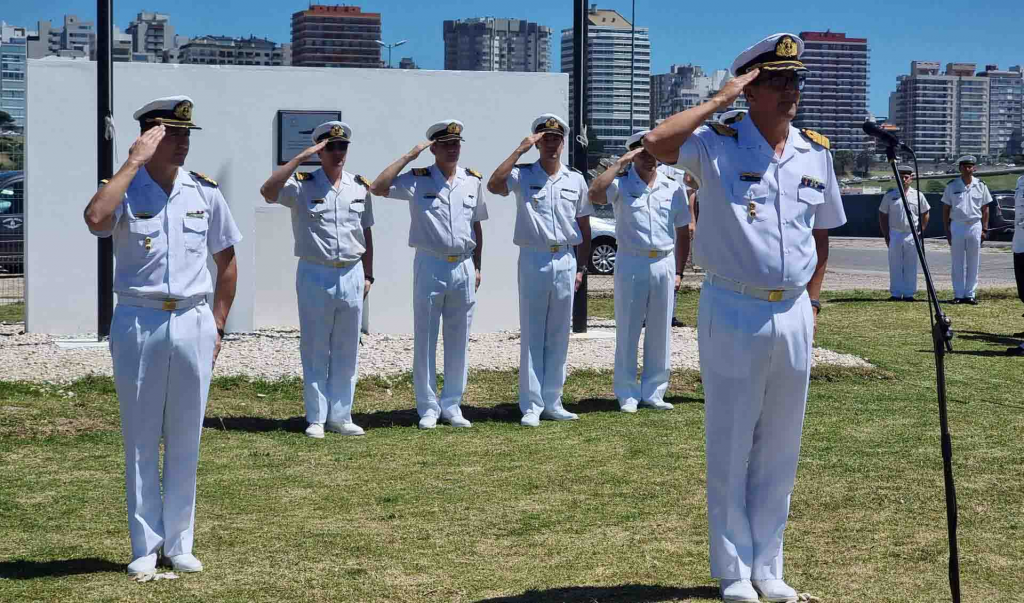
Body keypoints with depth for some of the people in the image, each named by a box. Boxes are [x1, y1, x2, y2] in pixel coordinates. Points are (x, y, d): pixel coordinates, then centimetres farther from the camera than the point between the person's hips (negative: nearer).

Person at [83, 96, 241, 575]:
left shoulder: (205, 192, 5)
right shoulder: (125, 191, -5)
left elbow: (226, 260, 13)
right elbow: (95, 218, -29)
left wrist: (217, 326, 7)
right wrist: (133, 162, -21)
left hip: (193, 324, 3)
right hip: (138, 323, -3)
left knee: (185, 440, 9)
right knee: (140, 439, 5)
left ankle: (179, 543, 20)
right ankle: (145, 546, 14)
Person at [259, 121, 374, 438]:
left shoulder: (360, 186, 8)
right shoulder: (302, 184, -4)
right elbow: (268, 191, -24)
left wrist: (367, 275, 10)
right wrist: (301, 157, -23)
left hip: (351, 275, 4)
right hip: (315, 275, -3)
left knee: (347, 352, 8)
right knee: (315, 350, 3)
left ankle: (340, 416, 16)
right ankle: (316, 418, 10)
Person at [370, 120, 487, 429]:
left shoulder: (473, 180, 8)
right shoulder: (418, 179, -3)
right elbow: (377, 188, -17)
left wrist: (477, 267, 10)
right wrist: (409, 155, -15)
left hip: (463, 268, 3)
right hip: (430, 267, -3)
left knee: (458, 340, 8)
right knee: (426, 339, 2)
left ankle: (452, 405, 17)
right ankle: (428, 407, 10)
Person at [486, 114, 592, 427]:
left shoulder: (576, 180, 10)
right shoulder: (523, 175, 0)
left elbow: (584, 226, 14)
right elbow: (494, 185, -22)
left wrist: (581, 268, 9)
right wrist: (520, 150, -19)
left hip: (566, 261, 3)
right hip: (534, 260, -3)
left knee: (559, 335, 8)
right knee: (532, 334, -1)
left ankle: (552, 402, 16)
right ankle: (531, 406, 3)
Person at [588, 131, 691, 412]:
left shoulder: (673, 188, 8)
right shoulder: (621, 183, -1)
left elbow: (683, 233, 13)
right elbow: (595, 194, -24)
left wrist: (678, 272, 6)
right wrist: (620, 162, -19)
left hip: (664, 265, 3)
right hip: (631, 264, -3)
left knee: (660, 333, 8)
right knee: (628, 331, 2)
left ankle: (653, 392, 17)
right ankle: (627, 394, 10)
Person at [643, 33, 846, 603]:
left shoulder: (816, 151, 7)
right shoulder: (718, 144, -7)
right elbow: (656, 143, -28)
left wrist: (811, 304, 13)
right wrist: (720, 99, -19)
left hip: (793, 316, 5)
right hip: (734, 313, -5)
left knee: (780, 448, 12)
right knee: (731, 448, 4)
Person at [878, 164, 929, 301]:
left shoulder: (917, 196, 5)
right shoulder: (889, 196, 4)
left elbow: (925, 214, 13)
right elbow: (882, 216, 8)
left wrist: (920, 232, 4)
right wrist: (886, 235, 1)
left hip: (911, 235, 0)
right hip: (894, 234, 0)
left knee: (910, 266, 3)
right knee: (895, 266, 1)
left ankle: (909, 293, 8)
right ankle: (896, 293, 5)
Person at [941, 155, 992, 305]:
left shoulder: (980, 186, 5)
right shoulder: (952, 186, 2)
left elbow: (985, 209, 7)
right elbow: (946, 210, 5)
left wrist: (984, 229, 1)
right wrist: (947, 230, -1)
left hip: (975, 226, 1)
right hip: (957, 226, -1)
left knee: (973, 263, 3)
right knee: (958, 263, 2)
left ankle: (970, 294, 8)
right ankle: (958, 294, 6)